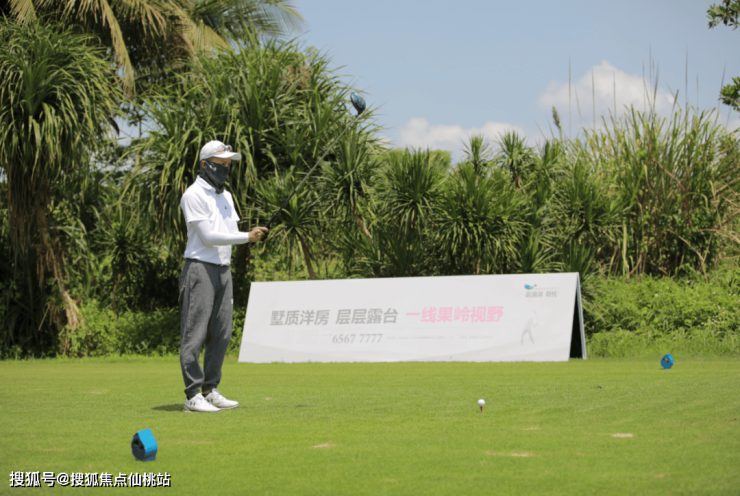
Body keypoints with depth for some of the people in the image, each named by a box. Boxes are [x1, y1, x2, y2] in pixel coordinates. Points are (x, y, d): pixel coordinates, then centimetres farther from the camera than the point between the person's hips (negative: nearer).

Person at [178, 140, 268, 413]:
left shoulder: (226, 196, 18)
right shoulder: (194, 195, -9)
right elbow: (207, 236, -16)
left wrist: (253, 235, -3)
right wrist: (247, 237, -16)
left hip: (223, 270, 9)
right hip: (200, 268, -8)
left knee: (221, 335, 8)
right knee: (195, 334, -8)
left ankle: (210, 391, 15)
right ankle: (193, 395, -7)